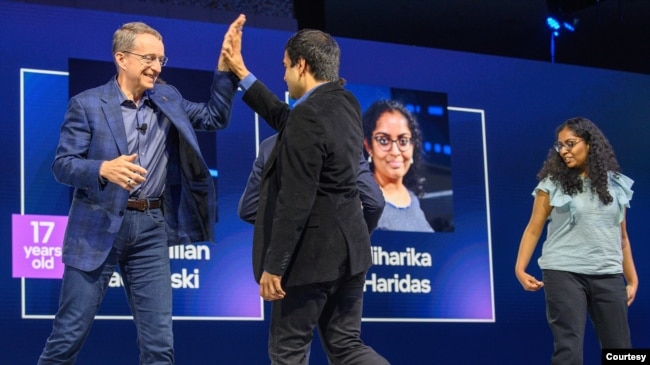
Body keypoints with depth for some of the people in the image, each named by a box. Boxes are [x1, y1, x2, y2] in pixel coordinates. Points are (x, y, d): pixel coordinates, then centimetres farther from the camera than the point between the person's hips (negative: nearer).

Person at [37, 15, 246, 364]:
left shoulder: (167, 99, 11)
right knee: (69, 333, 1)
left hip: (152, 228, 4)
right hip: (99, 227, -4)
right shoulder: (87, 104, -4)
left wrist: (225, 64, 4)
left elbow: (215, 116, 15)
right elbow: (62, 165, -7)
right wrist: (104, 169, -27)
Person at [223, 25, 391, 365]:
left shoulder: (308, 116, -20)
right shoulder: (346, 103, 7)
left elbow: (295, 201, -22)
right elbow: (286, 121, 21)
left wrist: (273, 266, -17)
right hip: (347, 249, 9)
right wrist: (242, 74, 25)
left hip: (311, 255, -9)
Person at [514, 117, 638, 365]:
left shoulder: (615, 185, 9)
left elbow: (622, 236, 15)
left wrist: (632, 279, 14)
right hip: (564, 274, -3)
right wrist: (520, 268, -11)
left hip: (609, 276, 3)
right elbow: (533, 230, 1)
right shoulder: (552, 184, 1)